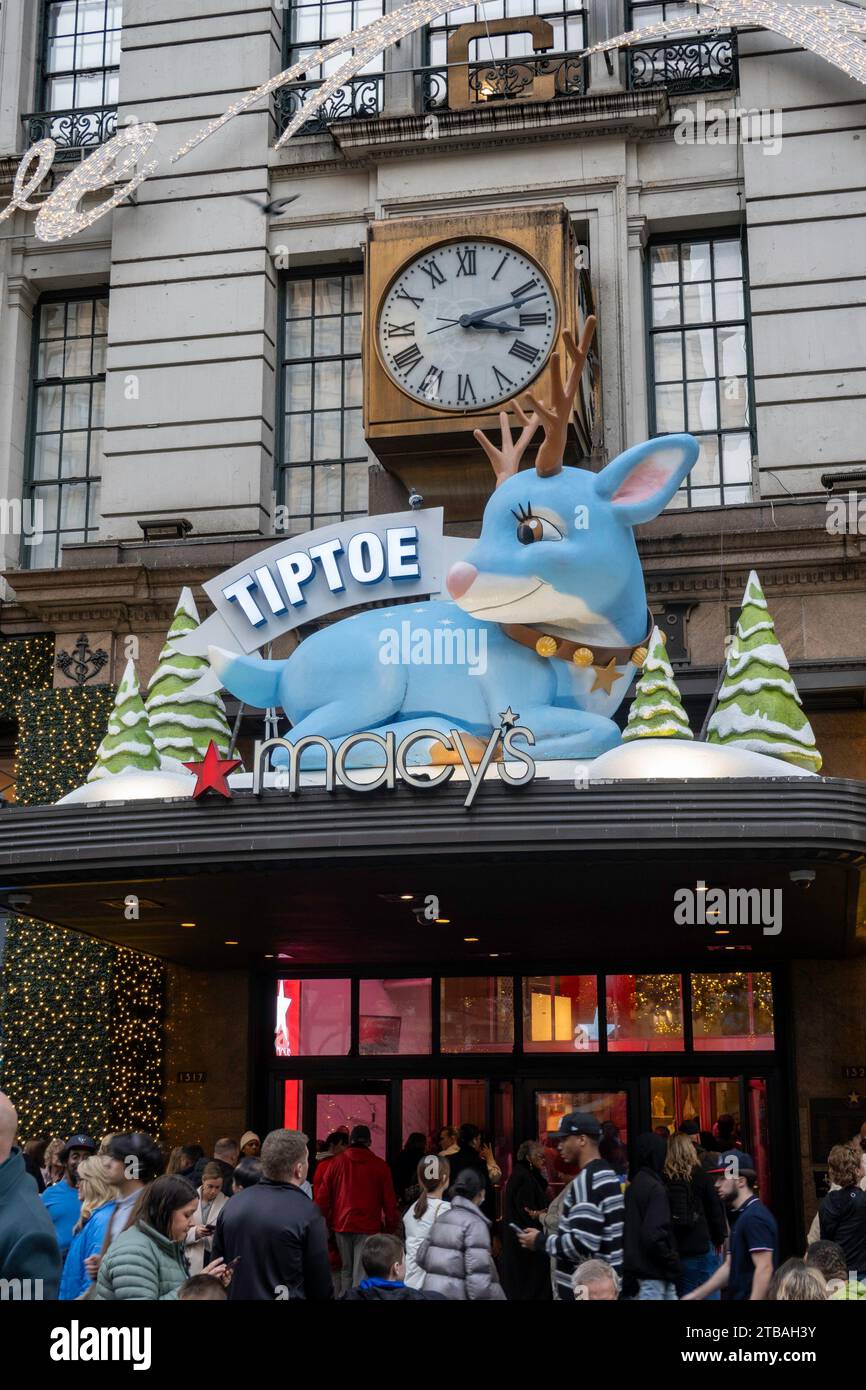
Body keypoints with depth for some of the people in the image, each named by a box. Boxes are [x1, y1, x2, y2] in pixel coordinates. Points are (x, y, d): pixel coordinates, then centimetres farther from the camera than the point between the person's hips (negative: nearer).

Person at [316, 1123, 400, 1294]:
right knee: (361, 1273, -4)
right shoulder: (380, 1166, -2)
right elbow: (389, 1200, -1)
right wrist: (392, 1226, 9)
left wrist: (323, 1222, 13)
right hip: (368, 1227, -3)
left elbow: (323, 1197, 4)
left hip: (341, 1224, 3)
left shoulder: (336, 1163, 2)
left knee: (346, 1270, 18)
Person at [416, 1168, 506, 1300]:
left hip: (433, 1292, 7)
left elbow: (421, 1257, 15)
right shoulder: (475, 1223, -13)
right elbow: (478, 1274, -19)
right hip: (456, 1294, -7)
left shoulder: (441, 1219, 10)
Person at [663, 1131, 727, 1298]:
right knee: (708, 1296, 4)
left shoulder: (662, 1179, 0)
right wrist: (719, 1239, 14)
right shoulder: (701, 1176, -4)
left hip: (671, 1252, 2)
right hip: (700, 1249, -2)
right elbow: (716, 1211, 0)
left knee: (682, 1296, 11)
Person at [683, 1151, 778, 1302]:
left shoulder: (755, 1217, -14)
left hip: (751, 1297, -10)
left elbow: (764, 1268, -21)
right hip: (739, 1297, 10)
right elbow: (729, 1267, 20)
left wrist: (754, 1298, -26)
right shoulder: (740, 1216, 17)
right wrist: (696, 1295, 16)